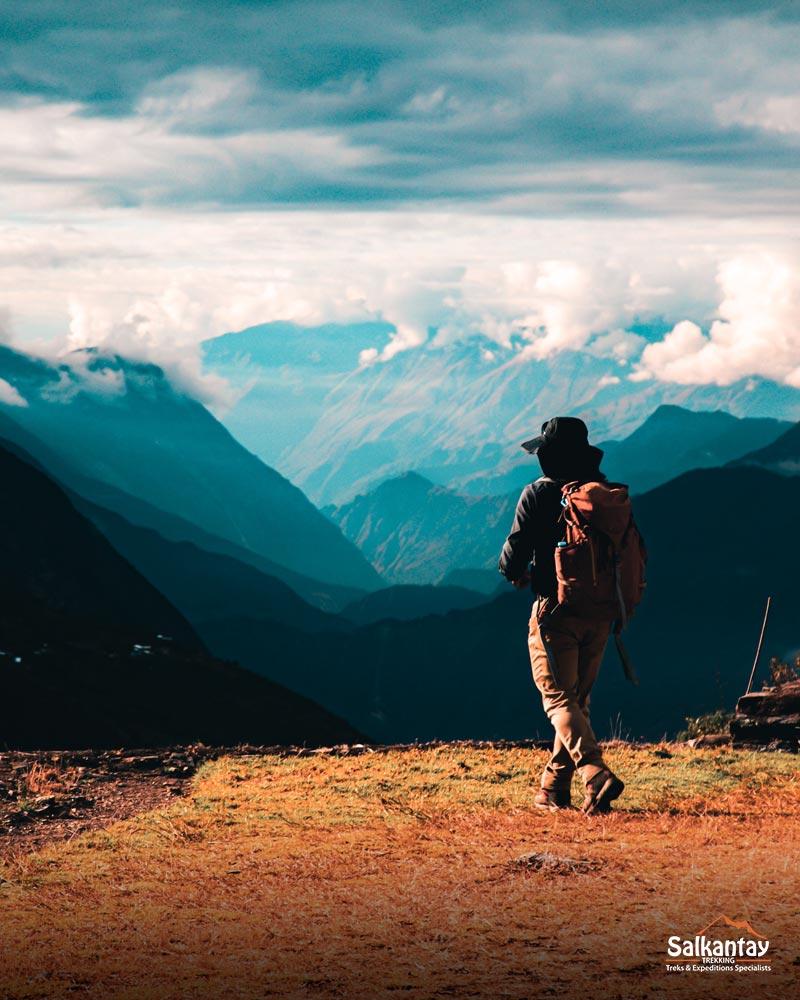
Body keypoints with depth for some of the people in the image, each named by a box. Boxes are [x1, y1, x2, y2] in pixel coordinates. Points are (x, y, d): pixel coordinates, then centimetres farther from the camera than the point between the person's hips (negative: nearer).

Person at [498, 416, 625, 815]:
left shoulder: (539, 494, -7)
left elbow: (516, 547, -7)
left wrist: (515, 573, 15)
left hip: (556, 611, -5)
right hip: (599, 613, 6)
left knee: (560, 701, -5)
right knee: (576, 700, 16)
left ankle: (596, 775, -25)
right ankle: (554, 789, 20)